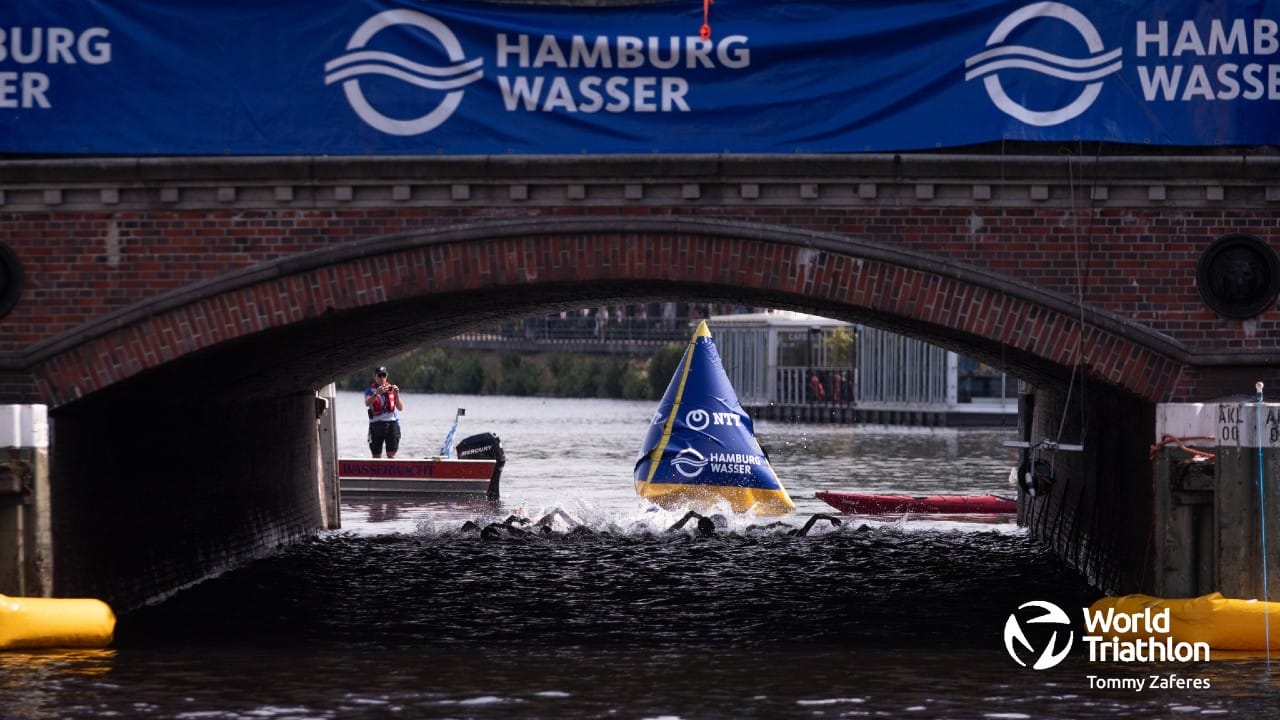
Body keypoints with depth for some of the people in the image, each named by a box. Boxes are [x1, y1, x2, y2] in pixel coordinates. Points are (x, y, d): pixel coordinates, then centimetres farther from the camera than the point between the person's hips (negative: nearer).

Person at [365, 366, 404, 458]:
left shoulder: (391, 388, 9)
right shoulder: (370, 390, 4)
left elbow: (400, 408, 5)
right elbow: (367, 403, -17)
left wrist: (397, 394, -12)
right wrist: (377, 393, -34)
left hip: (391, 423, 0)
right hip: (376, 425, 0)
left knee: (391, 455, -7)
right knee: (376, 456, 2)